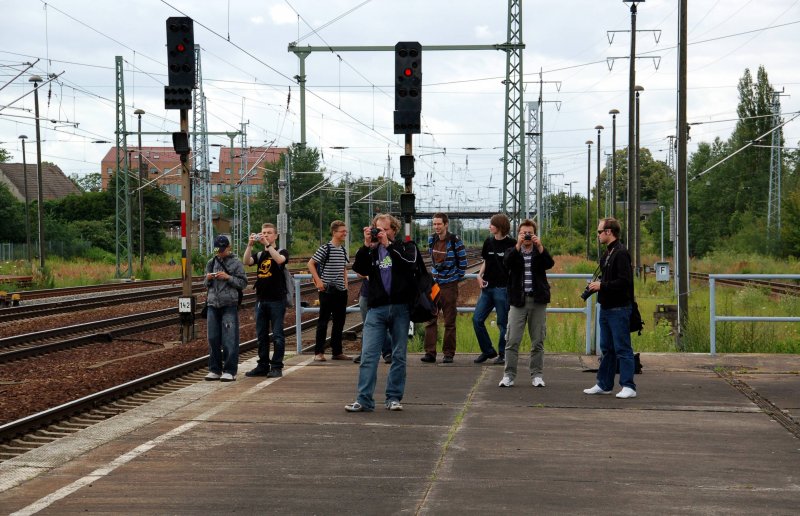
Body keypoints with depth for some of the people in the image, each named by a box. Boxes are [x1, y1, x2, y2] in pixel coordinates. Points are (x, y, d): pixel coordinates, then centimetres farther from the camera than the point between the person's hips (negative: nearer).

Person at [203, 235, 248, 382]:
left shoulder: (236, 263, 2)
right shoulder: (211, 263, 15)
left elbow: (243, 283, -2)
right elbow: (206, 285, 21)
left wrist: (228, 277, -13)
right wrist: (208, 279, -1)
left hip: (229, 305, -5)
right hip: (213, 304, 5)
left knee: (229, 339, -7)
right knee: (213, 339, 6)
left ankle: (230, 371, -4)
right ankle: (214, 370, 13)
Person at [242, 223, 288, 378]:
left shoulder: (282, 252, 2)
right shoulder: (259, 255, 13)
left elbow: (279, 260, -22)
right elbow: (246, 262, -6)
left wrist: (267, 244, -25)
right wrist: (250, 245, -19)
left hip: (276, 300, -5)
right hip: (261, 300, 5)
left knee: (277, 335, -3)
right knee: (261, 335, 8)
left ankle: (276, 367, 0)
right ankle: (263, 366, 14)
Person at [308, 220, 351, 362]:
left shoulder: (343, 249, 10)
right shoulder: (325, 248, -11)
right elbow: (311, 264, -9)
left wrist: (345, 282, 11)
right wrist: (318, 281, -14)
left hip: (341, 291, 7)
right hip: (327, 290, -7)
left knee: (339, 322, 10)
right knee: (323, 321, -3)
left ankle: (337, 351, 17)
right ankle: (319, 352, 2)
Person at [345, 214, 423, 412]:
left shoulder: (406, 246, 8)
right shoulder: (371, 250, 13)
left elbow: (411, 263, -13)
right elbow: (360, 269, -3)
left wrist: (388, 245, -13)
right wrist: (366, 246, -12)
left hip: (400, 308, -1)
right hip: (377, 308, 1)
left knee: (399, 356, 5)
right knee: (368, 355, -5)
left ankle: (394, 398, 14)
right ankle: (364, 400, -5)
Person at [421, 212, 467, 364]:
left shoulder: (455, 241, -10)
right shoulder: (431, 240, 6)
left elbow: (463, 261, -3)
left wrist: (457, 278, 0)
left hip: (449, 285, -5)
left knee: (449, 322, 2)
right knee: (430, 320, 0)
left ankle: (449, 354, 8)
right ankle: (430, 353, 3)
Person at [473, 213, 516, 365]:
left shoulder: (511, 244, -7)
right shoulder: (489, 242, 9)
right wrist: (480, 275, 4)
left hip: (503, 288, -6)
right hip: (488, 287, 6)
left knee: (503, 323, 1)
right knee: (477, 319, 2)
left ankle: (503, 354, 14)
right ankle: (488, 351, 15)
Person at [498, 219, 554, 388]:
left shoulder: (540, 251, 10)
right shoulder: (515, 251, 8)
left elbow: (550, 263, -10)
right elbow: (507, 263, -13)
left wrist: (539, 246, -19)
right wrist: (518, 245, -21)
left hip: (538, 300, 1)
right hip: (518, 301, -1)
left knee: (538, 340, 4)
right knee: (512, 340, -5)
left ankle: (536, 375, 11)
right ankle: (509, 375, -1)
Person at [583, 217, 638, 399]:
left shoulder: (621, 253, -15)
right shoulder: (607, 254, 15)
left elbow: (624, 281, -22)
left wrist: (602, 286, -17)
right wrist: (597, 284, 6)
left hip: (619, 309, -10)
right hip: (606, 307, 10)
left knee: (622, 348, -6)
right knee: (606, 349, 14)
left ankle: (628, 386, -3)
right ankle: (604, 384, 21)